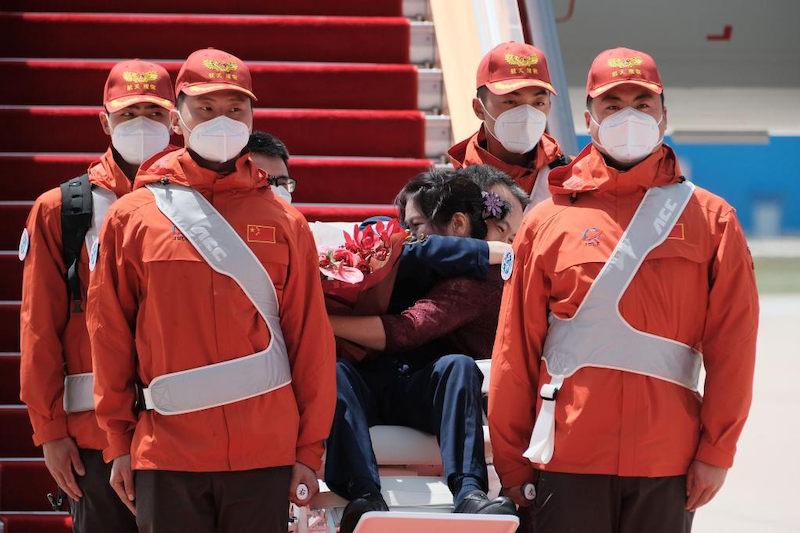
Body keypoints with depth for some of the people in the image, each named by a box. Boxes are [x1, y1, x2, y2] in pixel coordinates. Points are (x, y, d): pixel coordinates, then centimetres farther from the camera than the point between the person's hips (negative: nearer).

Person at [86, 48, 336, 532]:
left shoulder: (285, 223, 7)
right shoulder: (133, 217, 6)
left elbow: (312, 341, 6)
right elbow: (110, 334, 6)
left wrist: (309, 450, 2)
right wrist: (119, 440, 3)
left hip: (264, 452, 0)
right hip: (166, 454, 0)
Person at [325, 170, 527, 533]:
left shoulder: (479, 277, -6)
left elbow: (406, 332, -20)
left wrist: (321, 321, -23)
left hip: (427, 394, -5)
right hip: (374, 388, 5)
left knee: (458, 365, -35)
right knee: (334, 370, -27)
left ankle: (468, 490, -48)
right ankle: (364, 493, -46)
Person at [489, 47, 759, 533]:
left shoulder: (710, 220, 7)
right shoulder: (549, 221, 7)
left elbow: (732, 344, 3)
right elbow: (515, 348, 7)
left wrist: (716, 451, -3)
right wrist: (511, 461, 4)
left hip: (667, 461, 0)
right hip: (570, 453, 0)